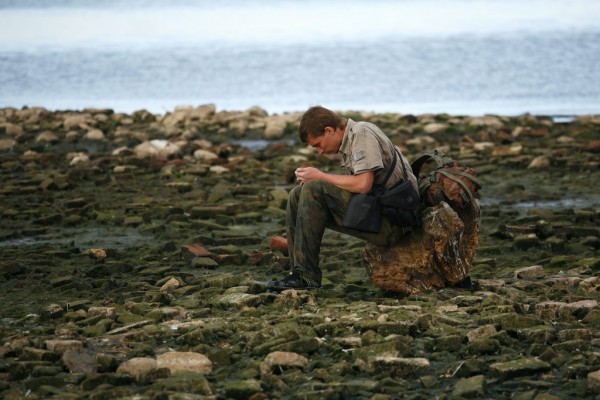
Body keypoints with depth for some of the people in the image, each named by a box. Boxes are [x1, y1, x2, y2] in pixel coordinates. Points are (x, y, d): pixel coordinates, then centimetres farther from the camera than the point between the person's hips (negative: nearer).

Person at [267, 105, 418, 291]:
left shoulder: (362, 133, -11)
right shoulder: (349, 140, 17)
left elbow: (363, 184, -22)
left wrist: (320, 176, -11)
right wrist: (309, 179, -1)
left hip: (390, 221, -10)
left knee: (313, 191, -21)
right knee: (297, 196, 5)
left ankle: (306, 275, -18)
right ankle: (298, 271, 0)